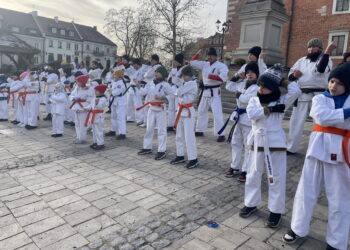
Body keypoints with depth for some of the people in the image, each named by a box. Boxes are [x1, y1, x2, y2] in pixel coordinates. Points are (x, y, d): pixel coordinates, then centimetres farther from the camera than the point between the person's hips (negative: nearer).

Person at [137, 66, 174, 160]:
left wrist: (162, 97, -22)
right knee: (149, 129, 14)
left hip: (160, 109, -6)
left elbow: (173, 95, -13)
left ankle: (162, 151, 6)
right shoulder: (152, 84, 9)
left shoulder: (165, 85, -9)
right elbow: (147, 93, 14)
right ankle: (147, 148, 27)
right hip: (151, 109, 7)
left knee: (161, 130, -1)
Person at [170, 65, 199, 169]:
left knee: (189, 136, -7)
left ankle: (193, 159, 2)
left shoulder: (191, 83, -16)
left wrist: (176, 91, 2)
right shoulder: (185, 83, 11)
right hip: (181, 110, 9)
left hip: (188, 111, -9)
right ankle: (180, 156, 27)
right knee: (179, 135, 15)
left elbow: (178, 92, -18)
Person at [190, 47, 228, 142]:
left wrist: (211, 76, -23)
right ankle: (200, 130, 31)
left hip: (214, 92, -7)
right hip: (205, 91, 8)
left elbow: (223, 77, -24)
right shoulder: (204, 64, 10)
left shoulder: (221, 66, -10)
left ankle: (221, 134, -6)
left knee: (217, 113, -12)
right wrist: (197, 54, -2)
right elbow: (193, 62, 12)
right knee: (201, 111, 16)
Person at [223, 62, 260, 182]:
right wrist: (236, 77, 8)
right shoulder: (242, 84, 11)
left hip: (249, 118, -8)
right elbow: (229, 86, 20)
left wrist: (238, 94, -11)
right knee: (235, 143, 15)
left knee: (248, 146, 0)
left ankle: (245, 170, 9)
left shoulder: (257, 87, -15)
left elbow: (247, 99, -28)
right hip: (239, 116, 9)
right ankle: (235, 167, 29)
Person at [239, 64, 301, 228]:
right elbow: (251, 113, -17)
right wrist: (271, 109, -17)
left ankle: (276, 211, 20)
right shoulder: (254, 100, 3)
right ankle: (251, 203, 32)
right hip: (257, 142, 3)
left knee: (276, 178, 6)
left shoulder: (282, 100, -2)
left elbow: (296, 92, -20)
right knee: (253, 175, 14)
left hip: (275, 143, -2)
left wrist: (284, 81, -7)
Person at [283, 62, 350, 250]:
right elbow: (323, 117, -18)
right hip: (318, 148, 0)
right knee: (306, 191, 9)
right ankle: (298, 228, 28)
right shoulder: (320, 99, 2)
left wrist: (331, 117, -18)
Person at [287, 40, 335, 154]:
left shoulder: (326, 60, -1)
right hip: (302, 96, 5)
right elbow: (290, 75, 12)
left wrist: (328, 51, -28)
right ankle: (291, 148, 22)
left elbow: (321, 69, -24)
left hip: (318, 96, -4)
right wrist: (294, 74, -11)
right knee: (296, 122, 9)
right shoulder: (301, 61, 15)